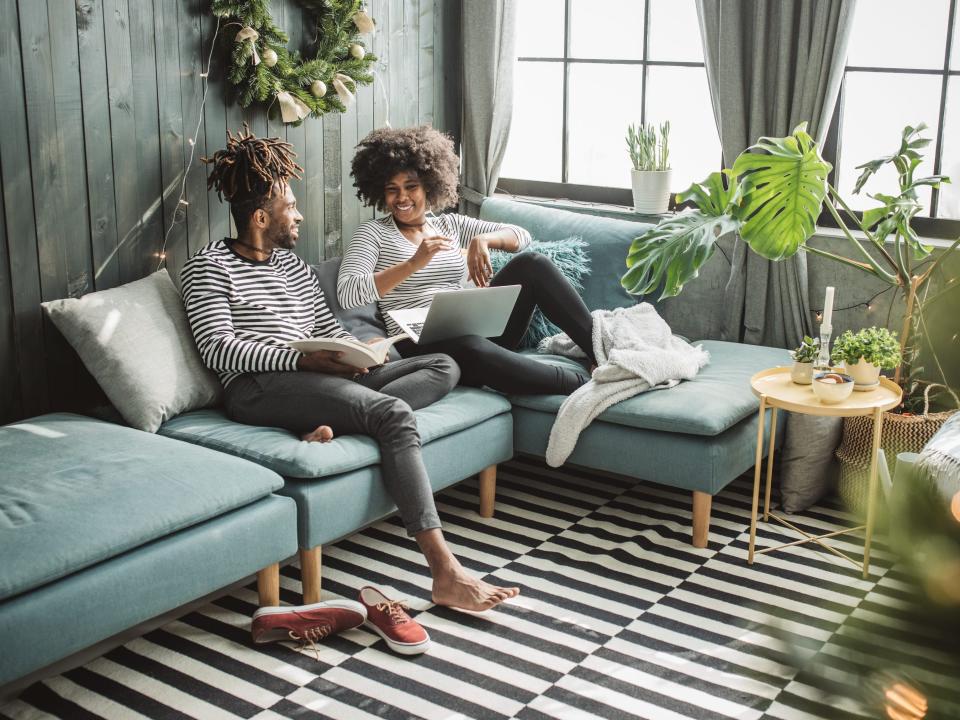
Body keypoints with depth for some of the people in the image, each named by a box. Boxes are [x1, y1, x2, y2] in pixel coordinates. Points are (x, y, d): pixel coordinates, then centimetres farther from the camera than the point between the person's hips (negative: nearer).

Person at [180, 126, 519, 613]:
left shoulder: (291, 263, 25)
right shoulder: (210, 265, 3)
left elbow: (329, 328, 22)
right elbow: (217, 348, -10)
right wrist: (301, 358, -20)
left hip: (317, 376, 8)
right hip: (258, 387, -8)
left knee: (444, 367, -4)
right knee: (395, 414, -31)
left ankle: (331, 426, -29)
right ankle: (446, 574, -38)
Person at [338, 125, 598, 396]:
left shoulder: (450, 224, 20)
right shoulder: (373, 232, 7)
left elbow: (521, 236, 15)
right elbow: (347, 293, -11)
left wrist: (483, 239, -7)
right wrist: (414, 263, -20)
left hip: (475, 329, 5)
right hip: (422, 345, -5)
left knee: (531, 264, -14)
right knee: (471, 349, -40)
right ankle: (583, 383, -32)